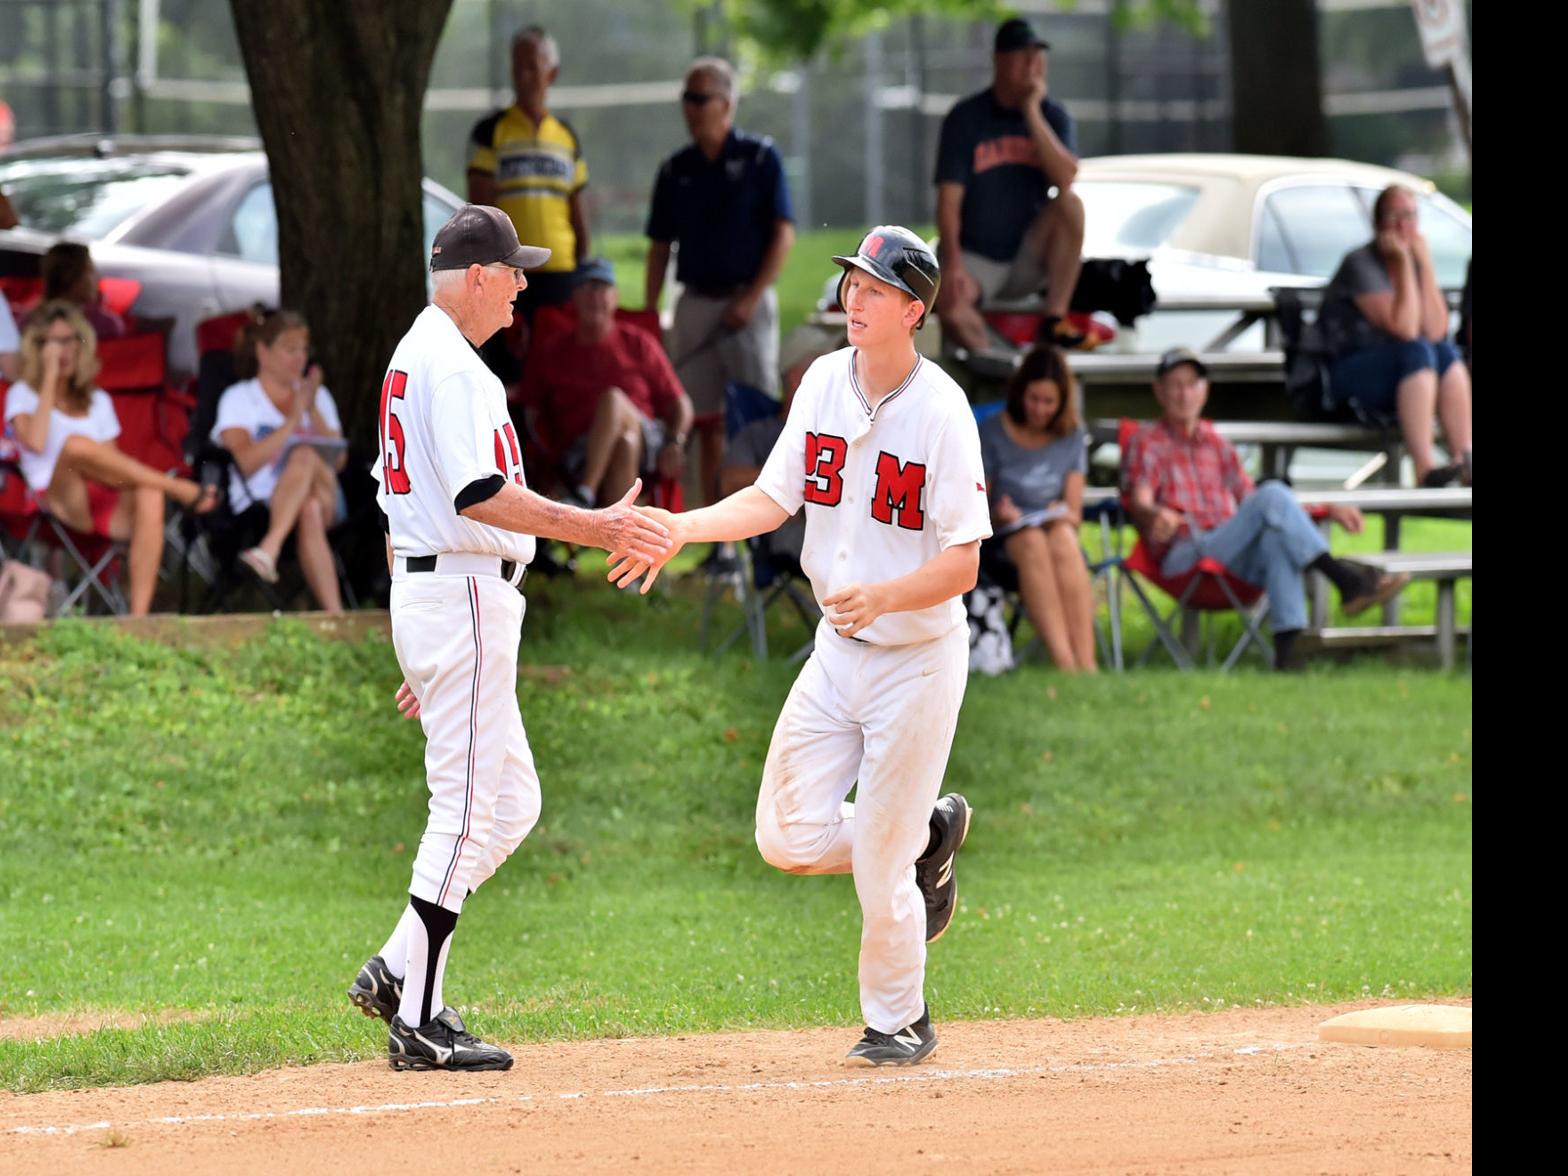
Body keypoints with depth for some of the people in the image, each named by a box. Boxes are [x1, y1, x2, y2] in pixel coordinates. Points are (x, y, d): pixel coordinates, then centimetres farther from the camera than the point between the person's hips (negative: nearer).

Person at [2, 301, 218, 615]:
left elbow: (112, 464, 17)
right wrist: (50, 378, -5)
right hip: (60, 503, -4)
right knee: (75, 444, -37)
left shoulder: (97, 400, 25)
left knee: (149, 496, -35)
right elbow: (35, 442, -10)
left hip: (105, 504, 4)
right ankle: (179, 489, -27)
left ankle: (139, 616, -43)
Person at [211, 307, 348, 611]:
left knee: (306, 458, -35)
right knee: (310, 511, -40)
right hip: (259, 503, -3)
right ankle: (334, 615, -51)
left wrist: (313, 411, -2)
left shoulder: (318, 395, 24)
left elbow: (339, 460, 10)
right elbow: (247, 462, -7)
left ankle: (270, 549, -54)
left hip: (325, 501, 3)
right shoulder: (238, 398, 11)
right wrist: (294, 419, -8)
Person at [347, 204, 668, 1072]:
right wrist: (596, 528, -25)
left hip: (423, 590, 10)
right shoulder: (451, 364, -14)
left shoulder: (414, 357, 19)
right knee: (467, 809, -8)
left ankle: (397, 972, 10)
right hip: (463, 590, -10)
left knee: (511, 803, 13)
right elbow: (480, 495, -25)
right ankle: (418, 1023, -7)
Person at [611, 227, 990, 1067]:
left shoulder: (940, 412, -19)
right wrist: (681, 527, -11)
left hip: (918, 658, -6)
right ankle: (925, 837, 29)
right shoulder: (825, 382, 0)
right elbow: (772, 498, 4)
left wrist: (879, 596, -36)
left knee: (880, 871, -1)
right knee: (789, 837, 3)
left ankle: (898, 1022, 22)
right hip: (838, 650, 6)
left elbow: (962, 564, -20)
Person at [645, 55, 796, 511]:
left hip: (747, 300, -4)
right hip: (695, 301, 4)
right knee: (708, 421, 4)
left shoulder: (760, 157, -1)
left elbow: (783, 234, -5)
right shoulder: (676, 170, 11)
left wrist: (752, 298, -13)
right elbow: (659, 248, 14)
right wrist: (648, 315, 5)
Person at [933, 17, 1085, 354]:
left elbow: (1064, 178, -18)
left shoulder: (1053, 115, 2)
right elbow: (949, 200, -10)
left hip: (1029, 258, 3)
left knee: (1070, 203, -26)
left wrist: (1032, 113, -20)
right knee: (951, 306, -35)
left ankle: (1055, 319, -22)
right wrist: (953, 265, -24)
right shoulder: (965, 118, -4)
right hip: (976, 258, -3)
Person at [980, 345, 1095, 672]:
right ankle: (1065, 664, -55)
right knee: (1033, 542, -37)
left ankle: (1085, 664, -50)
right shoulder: (993, 433, 4)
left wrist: (1062, 517, -16)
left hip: (1057, 532, 2)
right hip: (1003, 539, -2)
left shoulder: (1072, 437, 12)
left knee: (1061, 538, -36)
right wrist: (999, 515, -19)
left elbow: (1074, 514, 7)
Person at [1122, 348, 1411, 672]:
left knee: (1277, 536, -34)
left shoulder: (1216, 445, 29)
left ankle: (1287, 652, -48)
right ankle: (1344, 578, -36)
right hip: (1184, 557, -4)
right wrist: (1157, 515, -31)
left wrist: (1329, 511, 19)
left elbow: (1252, 502, 30)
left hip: (1238, 561, 4)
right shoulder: (1146, 442, 13)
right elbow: (1139, 503, -5)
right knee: (1273, 495, -26)